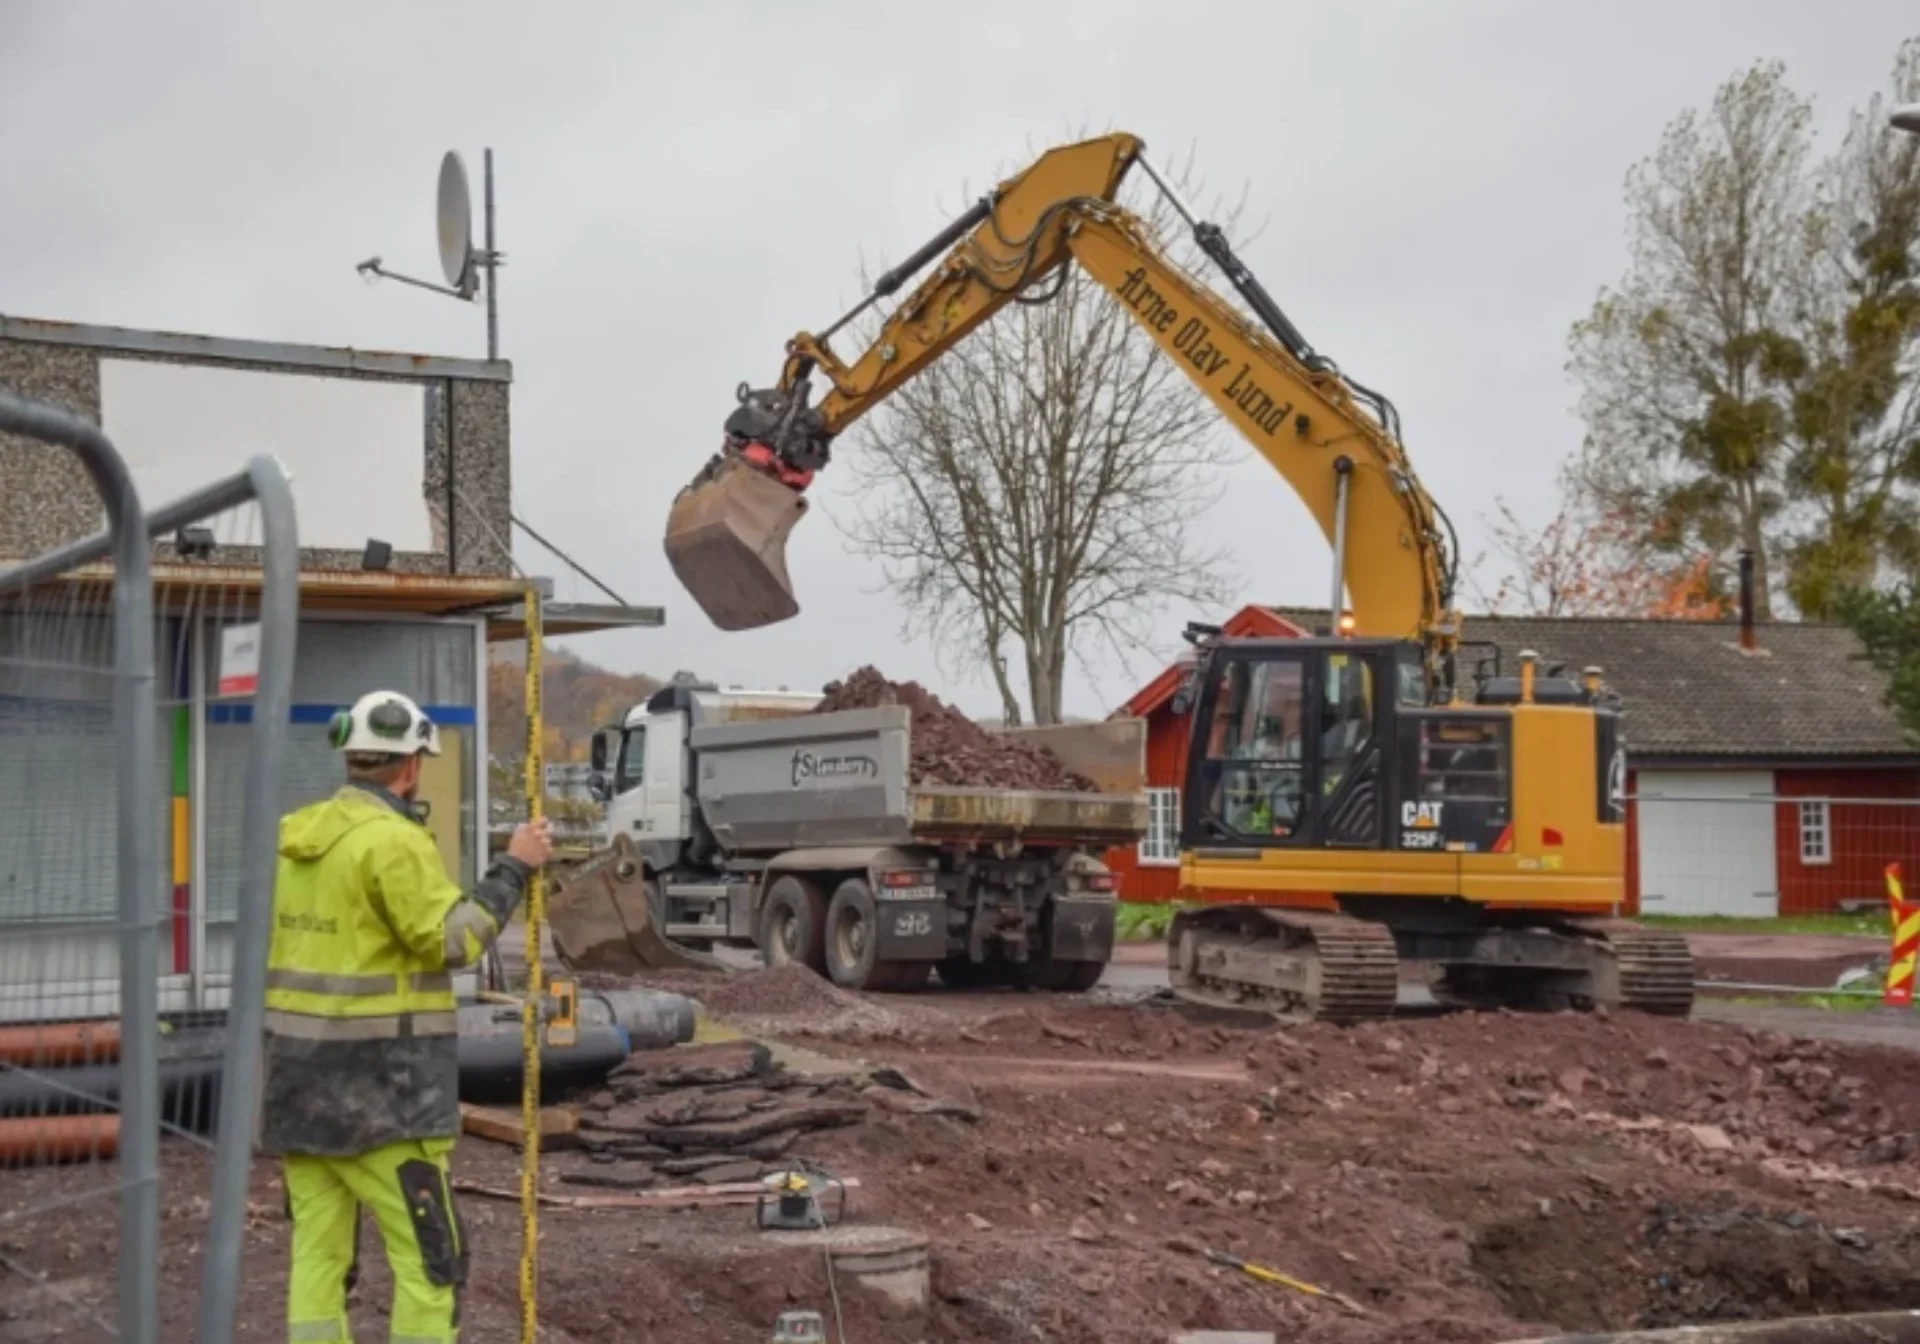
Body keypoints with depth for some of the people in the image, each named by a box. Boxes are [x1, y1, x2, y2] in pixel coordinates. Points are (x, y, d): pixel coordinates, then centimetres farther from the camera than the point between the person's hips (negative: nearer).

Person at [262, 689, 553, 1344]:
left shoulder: (294, 836, 9)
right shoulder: (392, 840, -17)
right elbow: (453, 942, -17)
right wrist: (514, 867, -8)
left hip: (301, 1076, 8)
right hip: (375, 1087, -8)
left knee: (319, 1252, 10)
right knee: (430, 1256, 0)